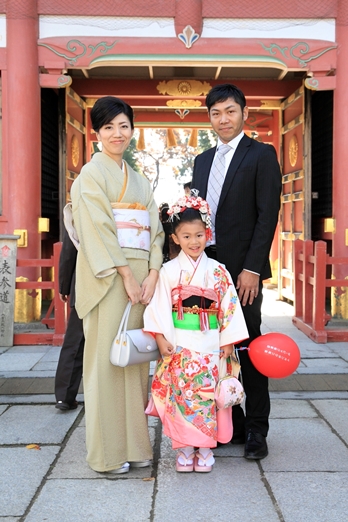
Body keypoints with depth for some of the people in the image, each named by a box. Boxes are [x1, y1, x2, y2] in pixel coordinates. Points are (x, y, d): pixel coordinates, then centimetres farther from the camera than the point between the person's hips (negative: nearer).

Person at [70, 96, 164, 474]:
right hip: (107, 276, -6)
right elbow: (97, 229, -11)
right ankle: (107, 452, 7)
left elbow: (154, 230, 12)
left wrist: (152, 274, -3)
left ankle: (133, 443, 18)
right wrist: (126, 275, -15)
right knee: (106, 358, -3)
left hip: (141, 276, 6)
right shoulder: (92, 173, -1)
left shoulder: (140, 181, 19)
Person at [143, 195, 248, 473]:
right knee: (182, 395, -1)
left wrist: (228, 341, 0)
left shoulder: (218, 271, 4)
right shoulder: (169, 271, 1)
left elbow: (229, 306, 4)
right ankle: (184, 448, 13)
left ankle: (205, 448, 15)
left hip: (210, 345, 1)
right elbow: (160, 306, -2)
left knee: (208, 395, 3)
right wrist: (161, 338, -10)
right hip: (179, 345, -1)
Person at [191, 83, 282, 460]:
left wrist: (251, 269, -16)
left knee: (248, 347, 0)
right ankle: (230, 423, 20)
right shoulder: (203, 160, 17)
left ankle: (256, 429, 11)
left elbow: (268, 215, -9)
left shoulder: (261, 155, -2)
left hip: (242, 269, -6)